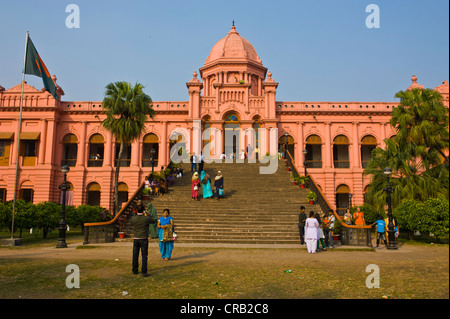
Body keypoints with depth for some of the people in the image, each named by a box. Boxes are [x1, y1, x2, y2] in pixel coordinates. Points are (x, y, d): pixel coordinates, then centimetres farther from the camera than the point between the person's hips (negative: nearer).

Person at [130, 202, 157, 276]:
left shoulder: (133, 218, -7)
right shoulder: (147, 218, -14)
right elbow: (154, 221, 7)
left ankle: (135, 270, 22)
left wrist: (136, 215, 20)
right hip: (144, 239, -2)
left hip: (136, 239, 3)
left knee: (135, 255, 14)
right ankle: (144, 272, -4)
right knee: (144, 256, 0)